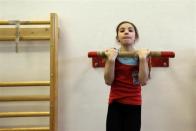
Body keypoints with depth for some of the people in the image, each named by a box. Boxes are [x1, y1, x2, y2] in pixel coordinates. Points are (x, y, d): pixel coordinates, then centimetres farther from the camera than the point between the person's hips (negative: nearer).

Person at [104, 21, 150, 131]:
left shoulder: (142, 55, -1)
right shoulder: (112, 54, -2)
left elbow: (143, 81, -11)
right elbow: (108, 81, -9)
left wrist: (142, 58, -20)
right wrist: (111, 59, -20)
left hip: (134, 105, 1)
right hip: (115, 104, 0)